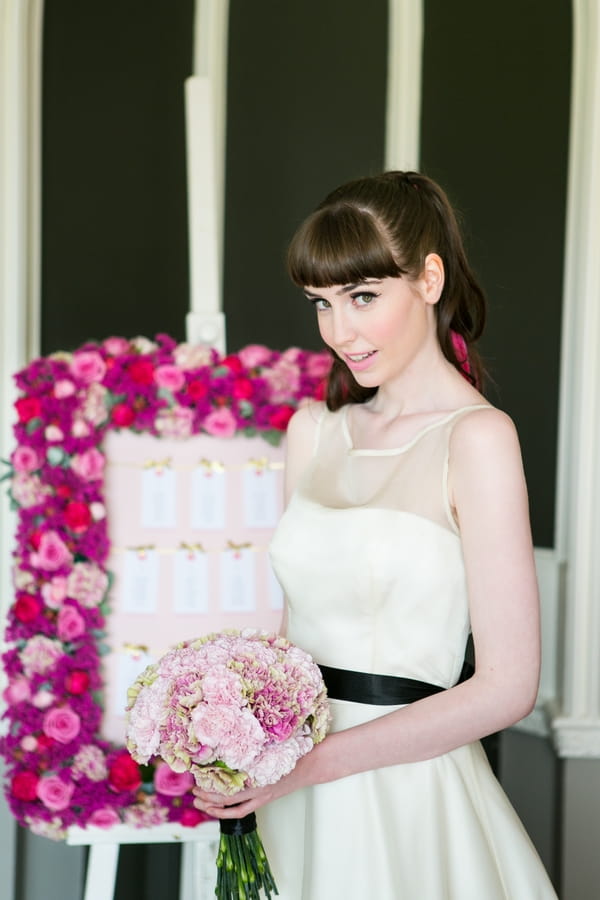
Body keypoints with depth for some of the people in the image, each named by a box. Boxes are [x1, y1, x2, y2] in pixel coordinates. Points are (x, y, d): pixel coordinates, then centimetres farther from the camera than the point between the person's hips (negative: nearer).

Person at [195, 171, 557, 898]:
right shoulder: (313, 429, 6)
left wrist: (318, 760, -18)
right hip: (291, 792, 5)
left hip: (405, 792, -5)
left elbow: (507, 686, -15)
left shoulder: (476, 437, -12)